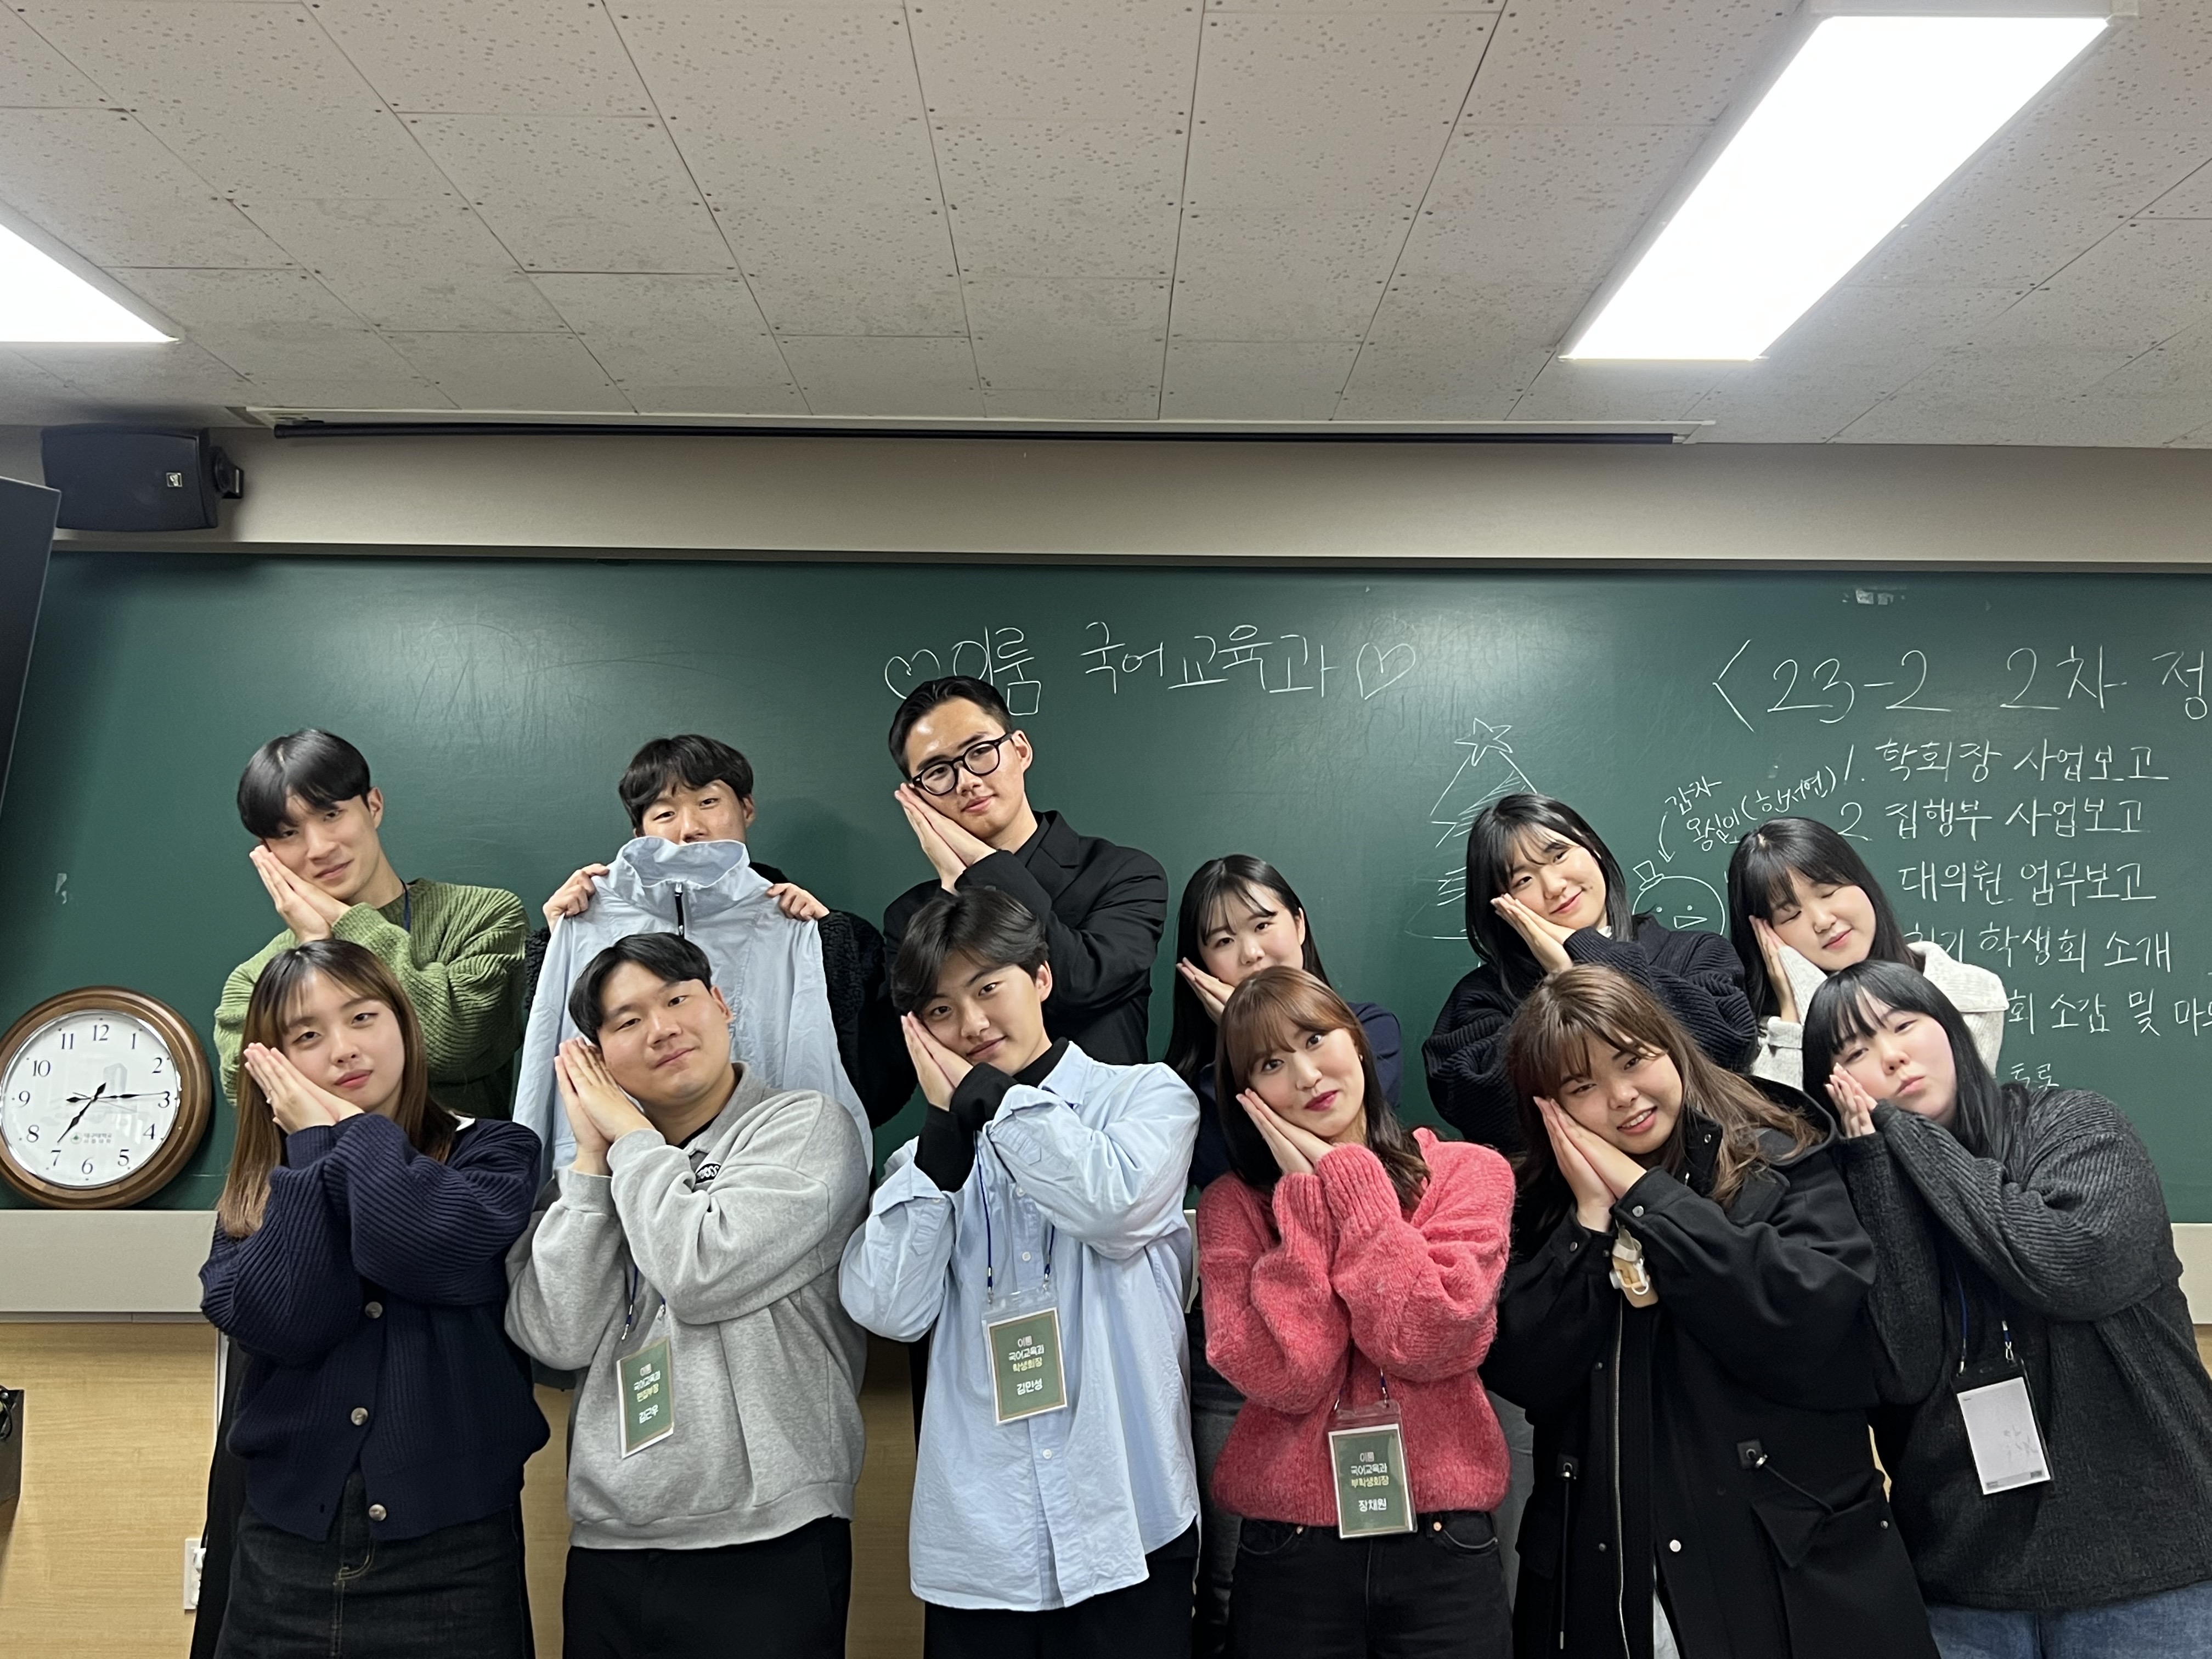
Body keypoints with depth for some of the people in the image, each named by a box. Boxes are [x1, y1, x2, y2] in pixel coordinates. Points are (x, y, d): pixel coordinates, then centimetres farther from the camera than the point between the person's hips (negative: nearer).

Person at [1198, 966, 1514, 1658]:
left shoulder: (1469, 1171, -3)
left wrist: (1346, 1176, -13)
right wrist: (1306, 1192, -14)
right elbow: (1286, 1374, -15)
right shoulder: (1232, 1204, -2)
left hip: (1444, 1546, 0)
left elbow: (1427, 1339, -17)